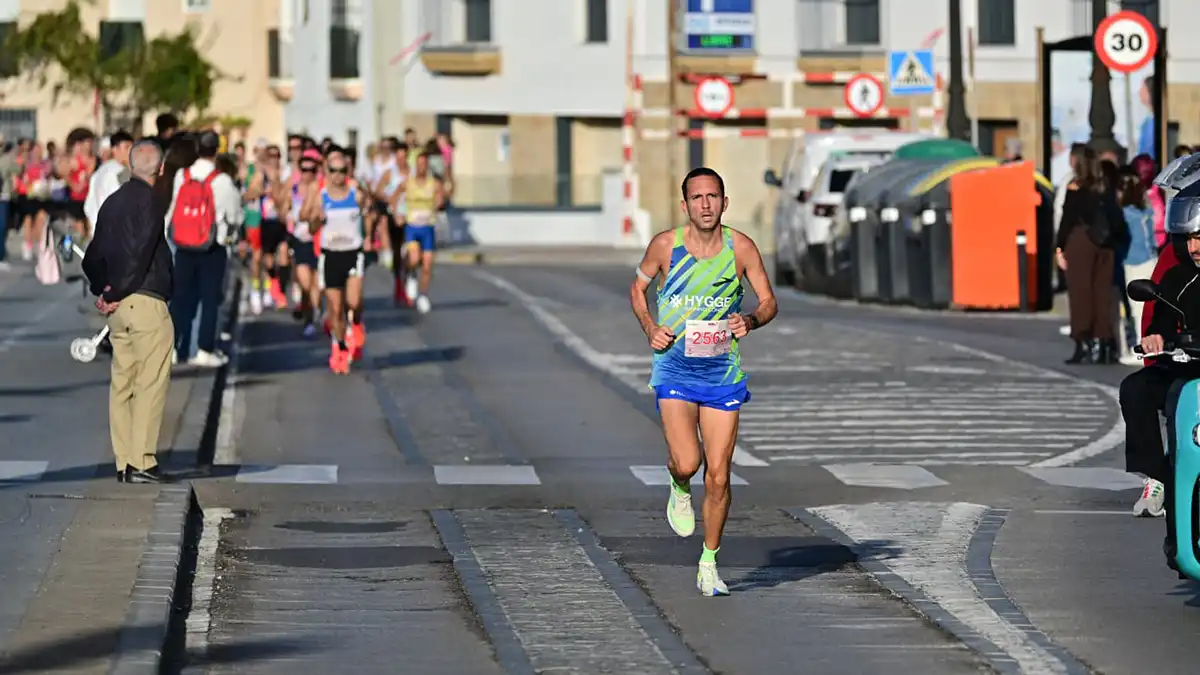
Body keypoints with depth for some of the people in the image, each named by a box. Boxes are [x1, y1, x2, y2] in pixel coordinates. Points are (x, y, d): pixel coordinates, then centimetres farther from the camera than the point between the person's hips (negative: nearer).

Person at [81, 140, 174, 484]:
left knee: (122, 383, 10)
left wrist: (102, 291, 9)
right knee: (151, 382, -5)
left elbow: (93, 257, 17)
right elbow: (139, 252, -18)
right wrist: (116, 294, -10)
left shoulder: (112, 202, 14)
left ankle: (124, 462, 11)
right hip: (146, 301, -8)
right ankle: (141, 462, -9)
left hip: (119, 307, 8)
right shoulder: (147, 200, -11)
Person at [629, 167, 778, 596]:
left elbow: (769, 302, 3)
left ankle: (709, 565, 16)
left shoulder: (741, 248, -5)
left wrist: (751, 321, -19)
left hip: (723, 374, 1)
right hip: (675, 371, -1)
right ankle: (679, 489, 18)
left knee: (718, 477, 0)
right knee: (687, 462, -20)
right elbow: (637, 289, 11)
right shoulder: (665, 246, -6)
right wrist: (650, 330, -6)